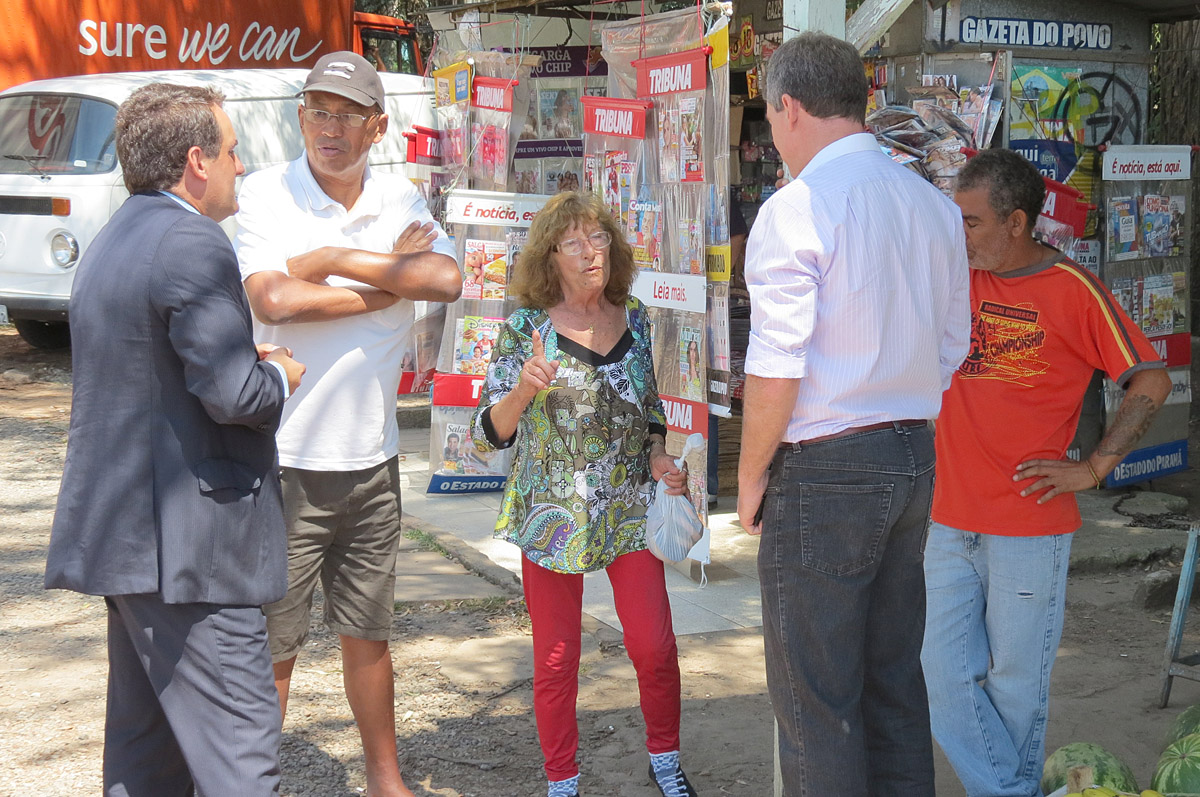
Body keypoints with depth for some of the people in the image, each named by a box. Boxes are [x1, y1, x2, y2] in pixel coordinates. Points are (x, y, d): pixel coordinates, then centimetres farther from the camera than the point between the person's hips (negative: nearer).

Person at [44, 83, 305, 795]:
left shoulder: (114, 241, 16)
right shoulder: (191, 244, -16)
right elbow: (233, 394, -22)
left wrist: (250, 362, 13)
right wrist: (280, 376, -2)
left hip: (122, 530, 11)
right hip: (188, 544, -10)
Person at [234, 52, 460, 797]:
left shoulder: (401, 200, 6)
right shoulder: (267, 194, -5)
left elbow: (447, 280, -12)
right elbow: (273, 300, -21)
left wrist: (334, 258, -15)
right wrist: (390, 279, -12)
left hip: (371, 459, 4)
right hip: (284, 462, -4)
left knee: (368, 636, 17)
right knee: (271, 646, 3)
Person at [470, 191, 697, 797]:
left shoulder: (635, 320, 4)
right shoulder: (525, 327, -7)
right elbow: (488, 433, -8)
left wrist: (658, 454, -2)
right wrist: (524, 388, -27)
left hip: (631, 508, 3)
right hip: (552, 513, -2)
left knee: (654, 646, 0)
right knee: (555, 660, 5)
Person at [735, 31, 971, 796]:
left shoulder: (796, 209, -15)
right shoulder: (936, 206, 9)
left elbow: (777, 368, -17)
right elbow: (951, 350, 15)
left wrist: (750, 474, -5)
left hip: (823, 473, -8)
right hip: (915, 459, 8)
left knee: (815, 696, 2)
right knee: (894, 677, 17)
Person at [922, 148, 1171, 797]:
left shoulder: (1073, 290, -7)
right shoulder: (955, 277, 6)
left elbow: (1150, 381, -3)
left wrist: (1093, 468, -7)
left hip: (1030, 528, -5)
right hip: (950, 519, 5)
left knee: (1014, 683, 7)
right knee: (942, 676, 4)